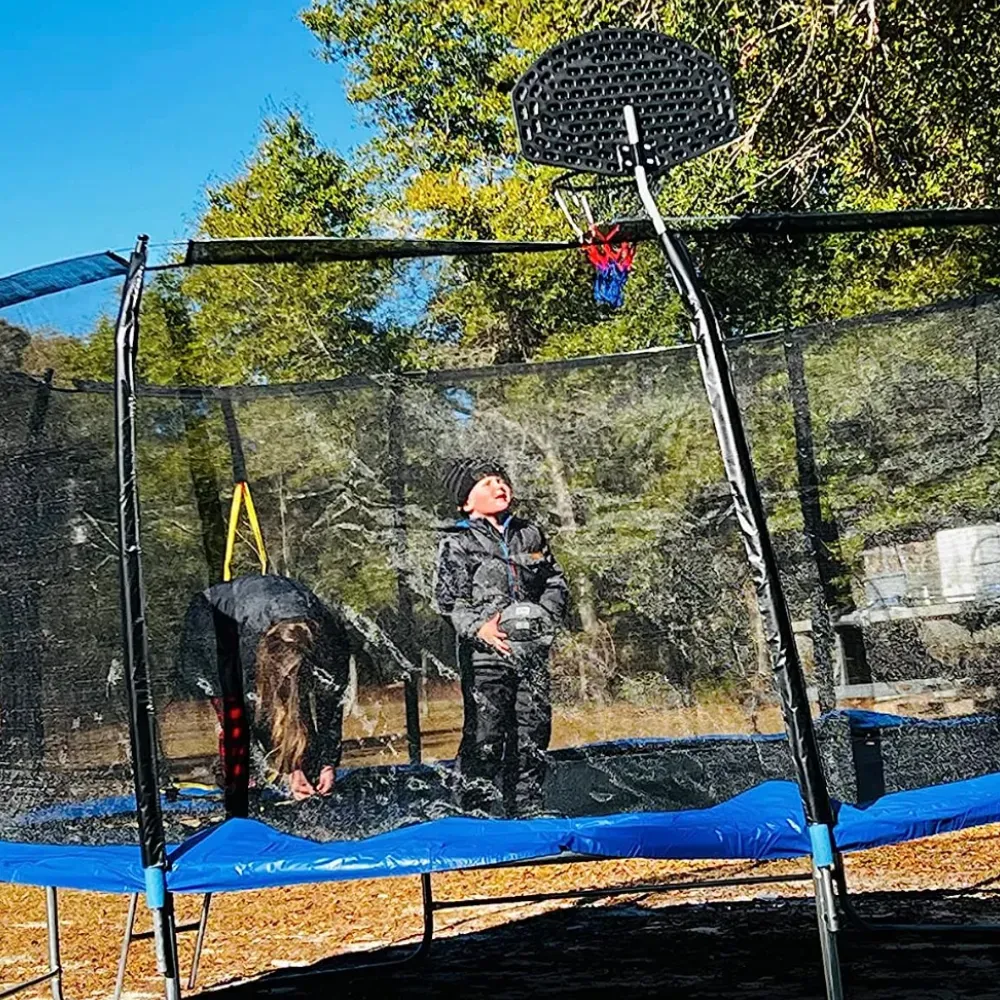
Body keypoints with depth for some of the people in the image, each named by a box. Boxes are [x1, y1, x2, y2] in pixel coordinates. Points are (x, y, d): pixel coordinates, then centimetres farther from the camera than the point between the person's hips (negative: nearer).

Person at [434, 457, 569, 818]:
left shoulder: (530, 534, 16)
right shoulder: (457, 543, 2)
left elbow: (556, 582, 21)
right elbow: (447, 598, -4)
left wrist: (547, 615, 5)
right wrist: (477, 627, -17)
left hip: (532, 650, 4)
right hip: (487, 652, -4)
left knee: (533, 732, 7)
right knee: (485, 734, -7)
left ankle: (528, 807, 18)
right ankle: (481, 808, -1)